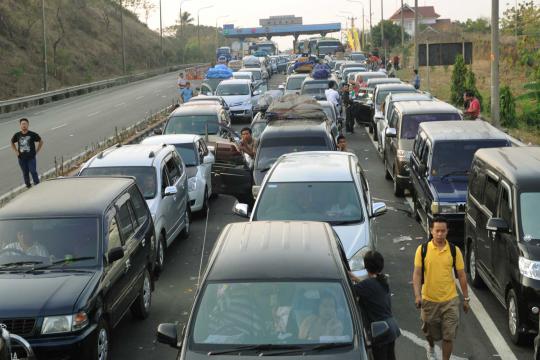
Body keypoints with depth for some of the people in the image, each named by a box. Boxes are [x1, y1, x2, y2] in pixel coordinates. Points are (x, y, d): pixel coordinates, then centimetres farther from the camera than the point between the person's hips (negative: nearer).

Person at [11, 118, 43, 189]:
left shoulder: (32, 134, -7)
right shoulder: (17, 135, 0)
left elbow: (41, 142, 5)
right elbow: (12, 143, 19)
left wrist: (36, 151, 1)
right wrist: (16, 151, 8)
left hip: (31, 157, -3)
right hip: (22, 158, 3)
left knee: (33, 171, -8)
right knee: (25, 173, 10)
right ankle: (28, 186, 22)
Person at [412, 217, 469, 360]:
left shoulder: (454, 250, -3)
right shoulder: (422, 249, -5)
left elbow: (461, 275, 3)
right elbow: (417, 274, -4)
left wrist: (466, 298, 4)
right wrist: (417, 295, -16)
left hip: (450, 300, 0)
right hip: (429, 300, 0)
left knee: (449, 335, 1)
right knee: (430, 332, 17)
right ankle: (431, 348, 50)